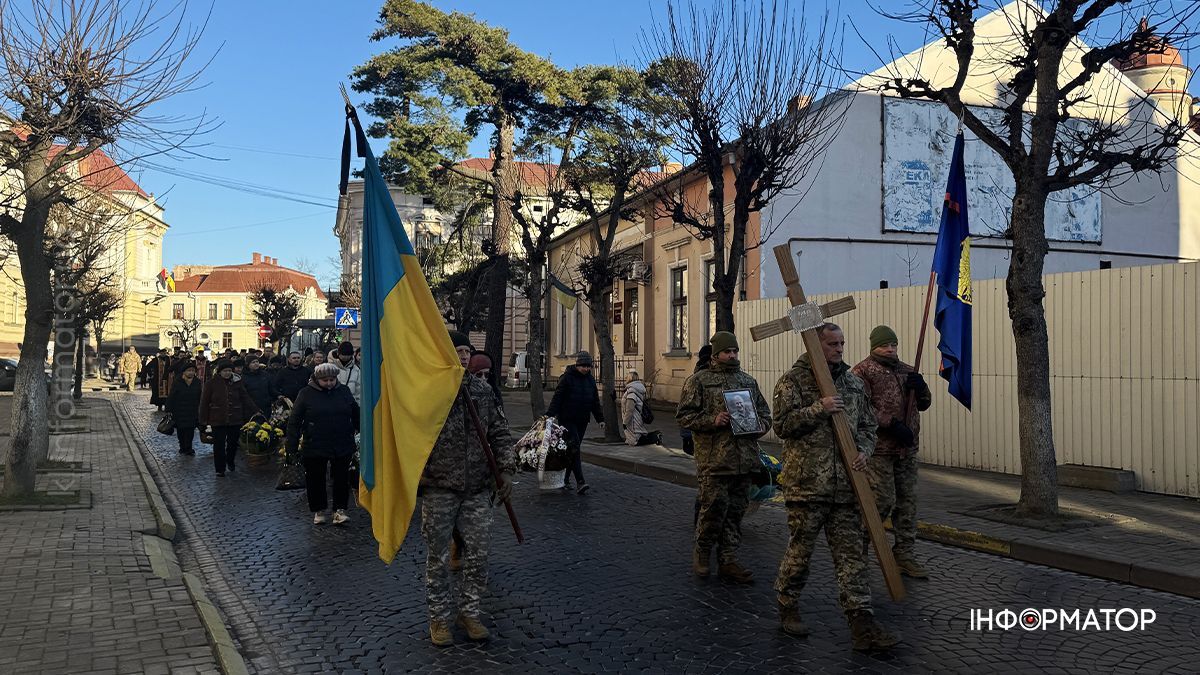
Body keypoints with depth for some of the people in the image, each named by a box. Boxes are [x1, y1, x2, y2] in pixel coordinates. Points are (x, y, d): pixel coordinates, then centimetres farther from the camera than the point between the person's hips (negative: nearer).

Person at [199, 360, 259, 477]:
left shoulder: (237, 383, 4)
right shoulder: (211, 384, -2)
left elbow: (246, 398, 5)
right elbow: (204, 403, 0)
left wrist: (255, 411, -2)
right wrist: (204, 420, -3)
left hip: (235, 419, 2)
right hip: (218, 420, -2)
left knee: (233, 443, 11)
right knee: (219, 445, 1)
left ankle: (230, 461, 37)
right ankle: (220, 469, 11)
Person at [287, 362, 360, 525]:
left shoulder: (343, 391, 5)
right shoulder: (306, 393, -3)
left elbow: (356, 415, 14)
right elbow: (294, 420, -2)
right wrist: (291, 446, -6)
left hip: (342, 446, 2)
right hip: (315, 448, -1)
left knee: (342, 478, 2)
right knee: (315, 480, 8)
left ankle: (339, 510, 11)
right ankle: (318, 511, 23)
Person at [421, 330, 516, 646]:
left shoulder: (483, 391, 6)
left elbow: (500, 432, 12)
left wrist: (506, 469, 5)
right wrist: (417, 470, -12)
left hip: (478, 489, 4)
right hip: (439, 489, -4)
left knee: (478, 555, 9)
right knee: (438, 557, 8)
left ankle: (470, 612, 27)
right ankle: (439, 618, 23)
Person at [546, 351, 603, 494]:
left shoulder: (590, 379, 11)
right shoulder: (567, 377, -8)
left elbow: (595, 401, 18)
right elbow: (557, 397, -11)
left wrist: (600, 418, 17)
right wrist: (549, 415, -19)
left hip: (582, 421, 6)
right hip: (567, 419, -6)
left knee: (572, 450, 9)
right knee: (574, 448, -14)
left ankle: (565, 479, 18)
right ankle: (580, 482, -19)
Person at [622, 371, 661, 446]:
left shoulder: (631, 390, -19)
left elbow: (629, 409, -23)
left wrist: (625, 422, -17)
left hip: (633, 420, -9)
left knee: (635, 441, -7)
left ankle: (655, 437, -8)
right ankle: (656, 435, 8)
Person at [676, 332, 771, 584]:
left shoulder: (748, 381, 17)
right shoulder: (699, 380, 0)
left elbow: (765, 413, 23)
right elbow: (684, 414, -5)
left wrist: (757, 426, 2)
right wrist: (713, 421, -17)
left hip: (744, 459, 5)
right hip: (713, 460, -5)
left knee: (736, 511, 8)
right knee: (714, 508, -5)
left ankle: (728, 561, 17)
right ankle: (701, 552, 18)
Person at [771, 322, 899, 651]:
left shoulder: (853, 383, 14)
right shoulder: (793, 381, -3)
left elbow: (867, 425, 20)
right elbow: (782, 425, -11)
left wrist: (864, 450, 0)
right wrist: (819, 409, -19)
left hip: (845, 485, 5)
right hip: (806, 484, -5)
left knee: (851, 554, 4)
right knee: (800, 550, 6)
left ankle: (861, 622, 7)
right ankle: (787, 608, 25)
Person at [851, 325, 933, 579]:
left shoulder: (906, 370, 17)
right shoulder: (862, 372, -5)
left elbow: (924, 405, 20)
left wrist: (921, 387, -1)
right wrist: (891, 424, -20)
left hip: (907, 448, 7)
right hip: (879, 447, -7)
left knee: (908, 501, 8)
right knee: (883, 500, -7)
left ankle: (904, 555, 17)